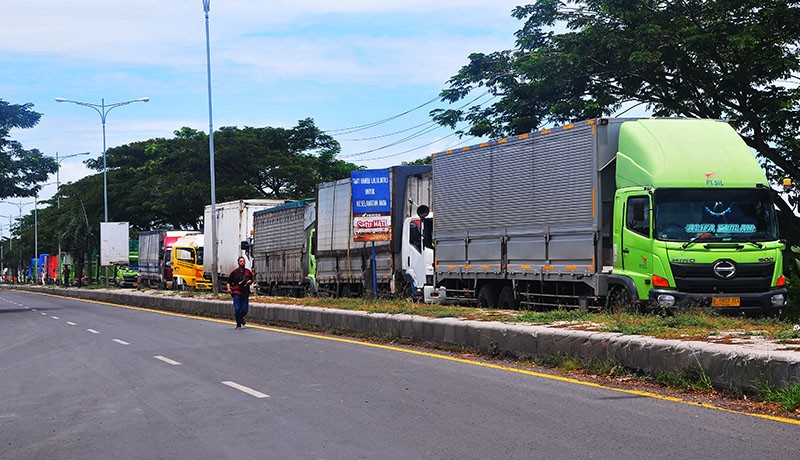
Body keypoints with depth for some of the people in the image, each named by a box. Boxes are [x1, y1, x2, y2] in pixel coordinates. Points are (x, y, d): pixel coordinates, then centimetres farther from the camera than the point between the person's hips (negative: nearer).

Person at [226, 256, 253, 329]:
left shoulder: (248, 271, 8)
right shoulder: (234, 272, 1)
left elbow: (251, 279, 21)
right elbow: (229, 281, 6)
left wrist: (249, 281, -2)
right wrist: (229, 288, -9)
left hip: (245, 293, 2)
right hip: (236, 292, -2)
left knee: (245, 310, -1)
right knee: (237, 309, -6)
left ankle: (240, 317, 32)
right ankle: (238, 324, 5)